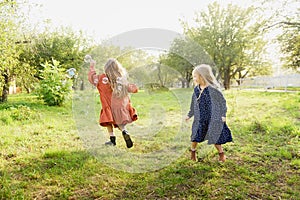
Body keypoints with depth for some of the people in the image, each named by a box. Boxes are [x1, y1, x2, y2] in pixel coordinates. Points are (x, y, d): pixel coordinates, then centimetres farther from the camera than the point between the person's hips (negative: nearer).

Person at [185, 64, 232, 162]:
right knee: (196, 136, 6)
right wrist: (190, 114, 20)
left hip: (213, 118, -4)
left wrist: (223, 114, -8)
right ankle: (193, 151, 29)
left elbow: (222, 101, -6)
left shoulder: (213, 89, -14)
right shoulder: (196, 89, 3)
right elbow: (194, 103, 15)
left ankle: (221, 154, 25)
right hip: (200, 118, 4)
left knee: (216, 136, 4)